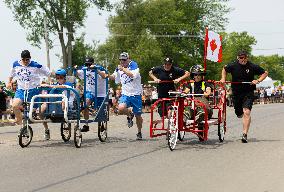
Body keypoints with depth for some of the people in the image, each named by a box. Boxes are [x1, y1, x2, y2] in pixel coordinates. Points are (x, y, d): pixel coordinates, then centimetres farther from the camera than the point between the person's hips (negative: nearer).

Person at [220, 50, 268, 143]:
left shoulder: (252, 67, -9)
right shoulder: (233, 66, -5)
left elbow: (265, 73, 4)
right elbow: (224, 69, 17)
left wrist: (258, 80, -11)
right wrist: (223, 78, 3)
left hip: (248, 93, -3)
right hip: (236, 93, 3)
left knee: (246, 112, -19)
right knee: (239, 114, 12)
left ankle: (245, 135, -19)